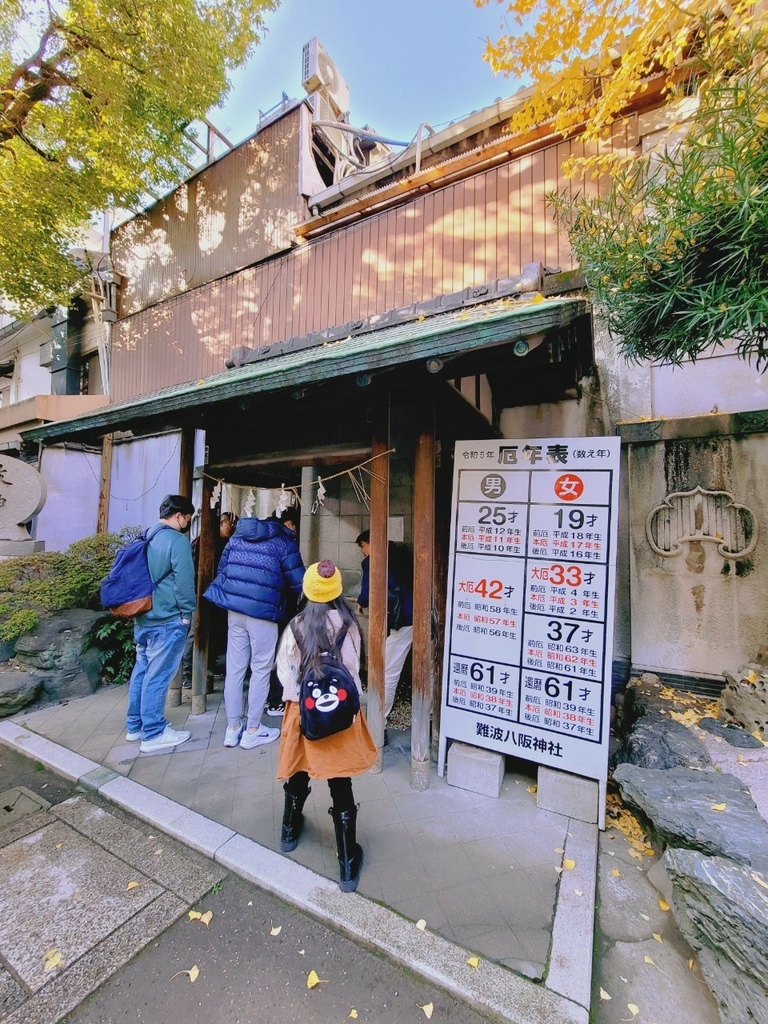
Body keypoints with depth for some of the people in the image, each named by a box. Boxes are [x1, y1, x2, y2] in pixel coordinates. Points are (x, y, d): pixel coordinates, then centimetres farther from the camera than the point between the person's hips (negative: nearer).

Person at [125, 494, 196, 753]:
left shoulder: (148, 537, 11)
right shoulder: (177, 540, -16)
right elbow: (184, 580, -19)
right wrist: (187, 613, -8)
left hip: (143, 617, 9)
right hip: (167, 620, -9)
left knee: (141, 671, 18)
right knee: (158, 676, -1)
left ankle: (135, 725, 30)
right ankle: (153, 734, 10)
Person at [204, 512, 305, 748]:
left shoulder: (237, 536, 13)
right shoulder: (283, 541, -4)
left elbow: (222, 569, 17)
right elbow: (297, 580, -5)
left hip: (234, 609, 6)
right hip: (262, 613, -5)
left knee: (234, 669, 12)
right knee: (261, 670, 7)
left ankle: (233, 728, 24)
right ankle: (252, 731, 18)